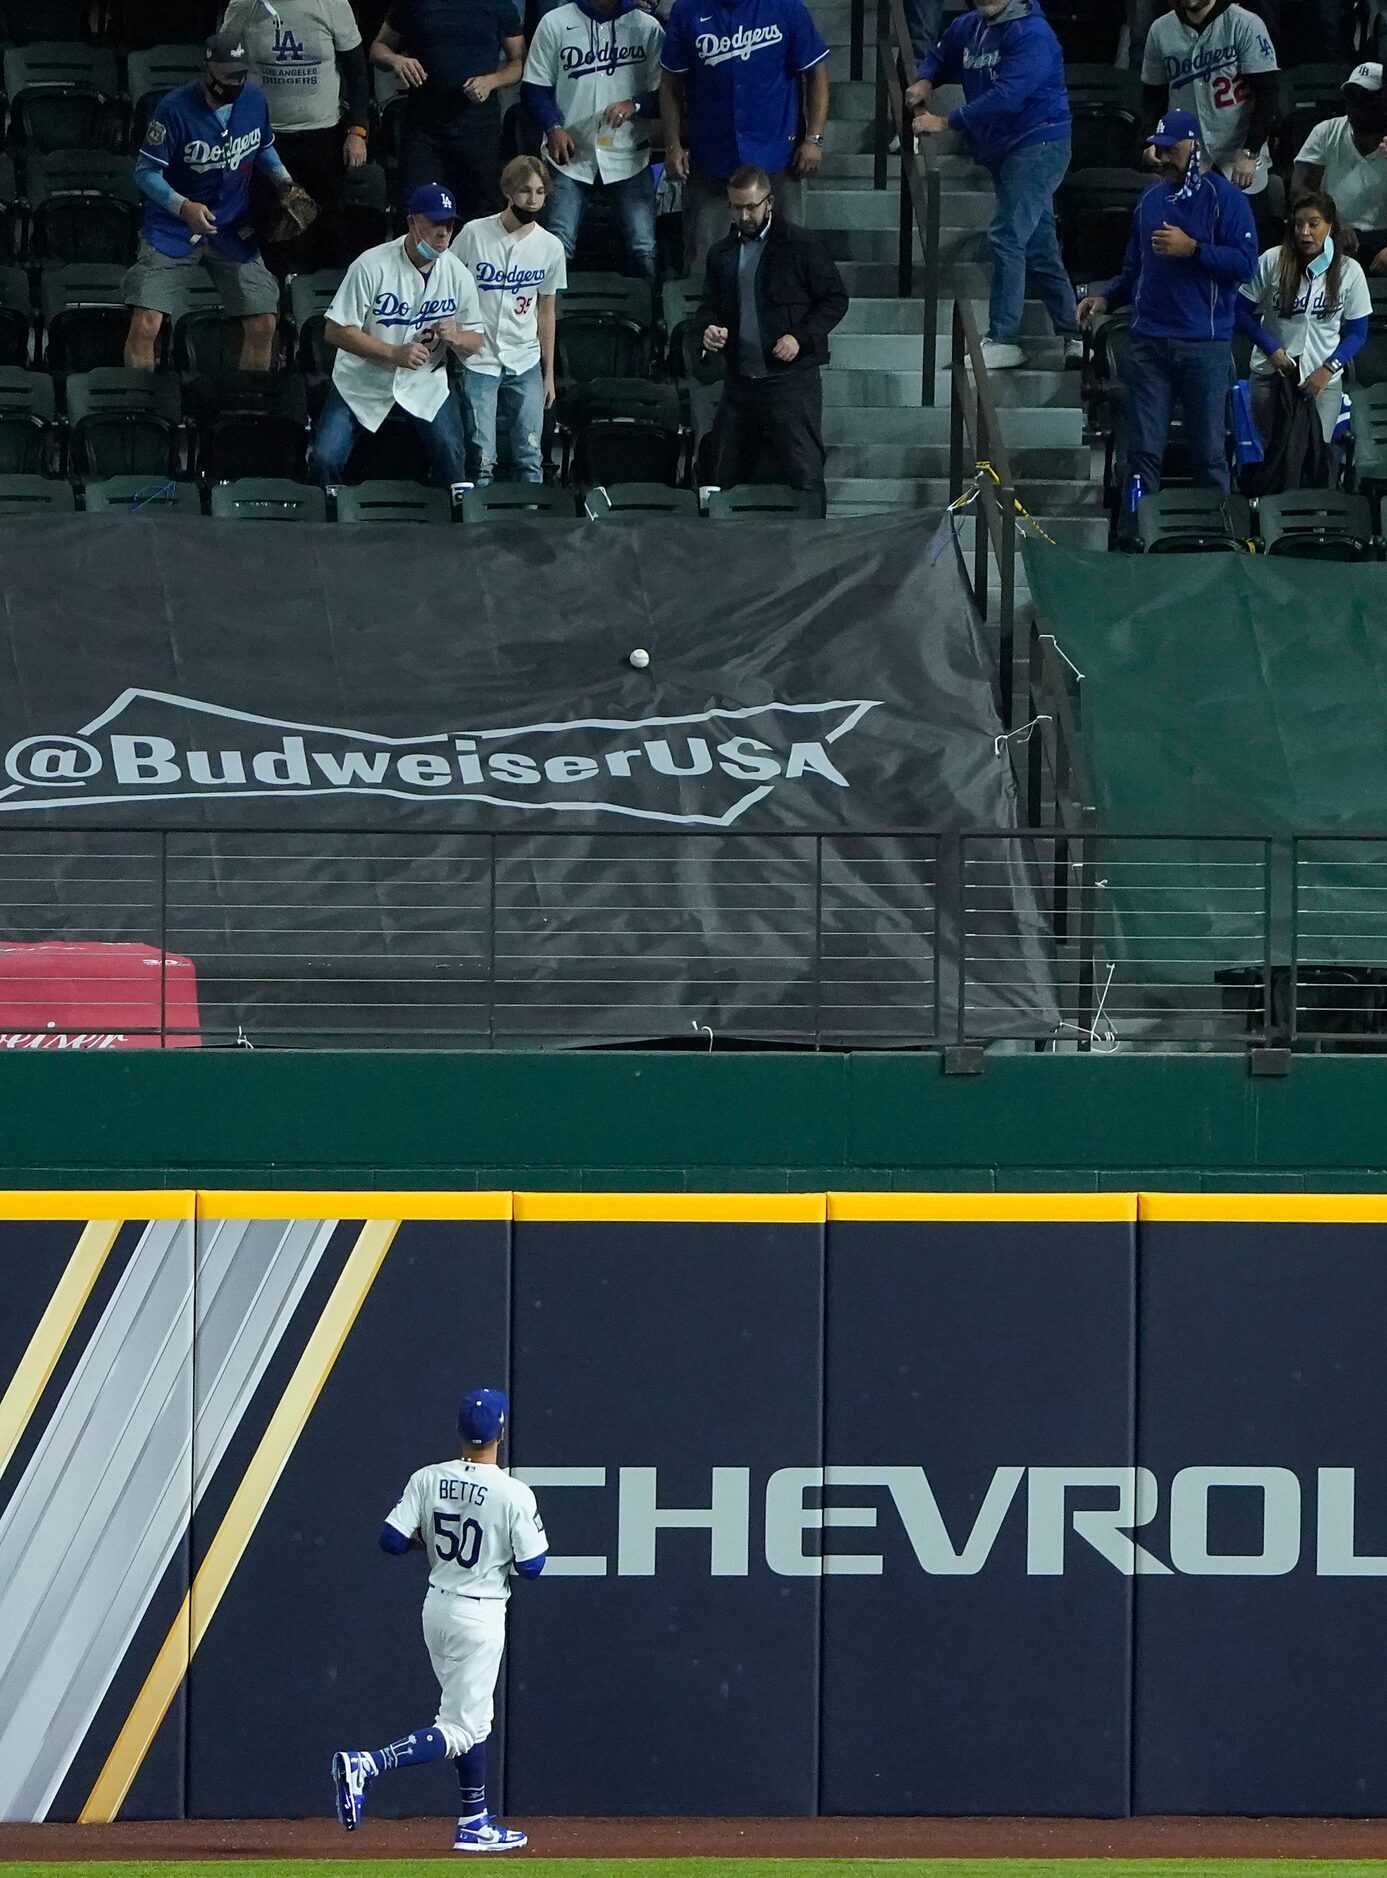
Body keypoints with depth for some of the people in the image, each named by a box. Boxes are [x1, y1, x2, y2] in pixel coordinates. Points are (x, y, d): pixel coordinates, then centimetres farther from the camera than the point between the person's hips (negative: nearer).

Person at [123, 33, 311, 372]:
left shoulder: (253, 100, -3)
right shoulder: (175, 109, -19)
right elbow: (146, 172, -17)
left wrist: (283, 181, 3)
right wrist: (183, 207, -32)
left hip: (232, 228, 4)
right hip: (173, 227, -4)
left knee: (264, 324, 1)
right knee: (145, 324, -17)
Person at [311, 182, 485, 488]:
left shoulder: (457, 275, -6)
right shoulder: (373, 266, -19)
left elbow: (475, 342, 2)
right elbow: (336, 331, -19)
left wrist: (457, 337, -23)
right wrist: (394, 353, -28)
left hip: (424, 383, 3)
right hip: (362, 382, -3)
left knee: (451, 455, -13)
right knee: (325, 459, -12)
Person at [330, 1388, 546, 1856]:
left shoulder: (428, 1480, -5)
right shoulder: (513, 1494, -17)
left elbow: (392, 1540, -6)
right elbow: (531, 1565, -13)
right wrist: (533, 1536, 7)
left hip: (437, 1607, 6)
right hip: (480, 1615, -6)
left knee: (474, 1716, 20)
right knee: (459, 1729, -5)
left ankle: (475, 1823, 22)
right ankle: (365, 1765, -24)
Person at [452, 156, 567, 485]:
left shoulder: (551, 247, 3)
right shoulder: (475, 235, -6)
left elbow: (546, 313, 12)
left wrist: (549, 373, 13)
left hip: (526, 365, 3)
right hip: (478, 360, -3)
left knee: (530, 457, 1)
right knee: (481, 458, -7)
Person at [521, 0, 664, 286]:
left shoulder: (647, 27, 2)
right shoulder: (555, 23, 2)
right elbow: (535, 87, 4)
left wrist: (635, 105, -18)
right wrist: (554, 128, -14)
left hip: (628, 157, 0)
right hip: (571, 155, 0)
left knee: (643, 251, -5)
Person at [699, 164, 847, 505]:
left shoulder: (802, 246, -3)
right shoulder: (722, 253, 14)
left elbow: (835, 300, -1)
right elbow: (709, 306, 24)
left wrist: (800, 337, -14)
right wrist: (709, 328, 0)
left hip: (791, 378, -6)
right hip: (740, 381, 6)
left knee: (803, 474, -9)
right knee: (726, 476, 8)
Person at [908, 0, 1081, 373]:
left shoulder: (1030, 34, -19)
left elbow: (1007, 96, -29)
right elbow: (941, 57, 27)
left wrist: (946, 122, -27)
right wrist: (925, 81, 3)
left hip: (1038, 143, -9)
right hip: (1000, 149, 9)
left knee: (1007, 237, -16)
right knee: (1039, 248, 10)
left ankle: (1003, 340, -14)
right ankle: (1072, 337, 15)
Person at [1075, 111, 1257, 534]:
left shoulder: (1224, 198, -3)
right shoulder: (1151, 200, 16)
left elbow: (1245, 262, -12)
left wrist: (1192, 249, -19)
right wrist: (1106, 298, 8)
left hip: (1204, 344, -5)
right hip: (1150, 338, 5)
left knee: (1209, 453, 0)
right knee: (1143, 450, 1)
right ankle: (1132, 539, 1)